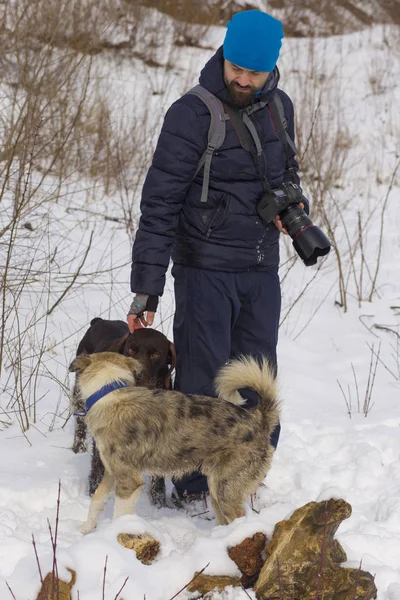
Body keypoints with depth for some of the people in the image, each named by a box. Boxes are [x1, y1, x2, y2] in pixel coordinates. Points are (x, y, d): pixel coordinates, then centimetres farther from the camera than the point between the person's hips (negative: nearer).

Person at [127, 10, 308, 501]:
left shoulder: (279, 107, 5)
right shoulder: (192, 114, -14)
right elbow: (160, 204, -14)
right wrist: (146, 287, -18)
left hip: (262, 271, 6)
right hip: (206, 271, -5)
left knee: (259, 388, 9)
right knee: (202, 388, -2)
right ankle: (193, 493, 11)